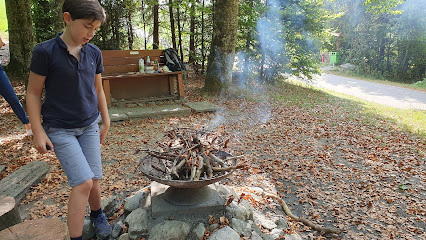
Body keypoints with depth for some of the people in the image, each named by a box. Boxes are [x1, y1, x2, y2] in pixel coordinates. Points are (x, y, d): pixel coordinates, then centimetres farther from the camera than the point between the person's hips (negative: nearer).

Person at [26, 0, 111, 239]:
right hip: (60, 129, -4)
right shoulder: (45, 52, -12)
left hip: (89, 126, 4)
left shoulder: (94, 53, 1)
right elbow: (33, 94, -6)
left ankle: (97, 214, 36)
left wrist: (106, 121, 14)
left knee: (94, 179, 7)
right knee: (83, 182, -12)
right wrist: (38, 132, -8)